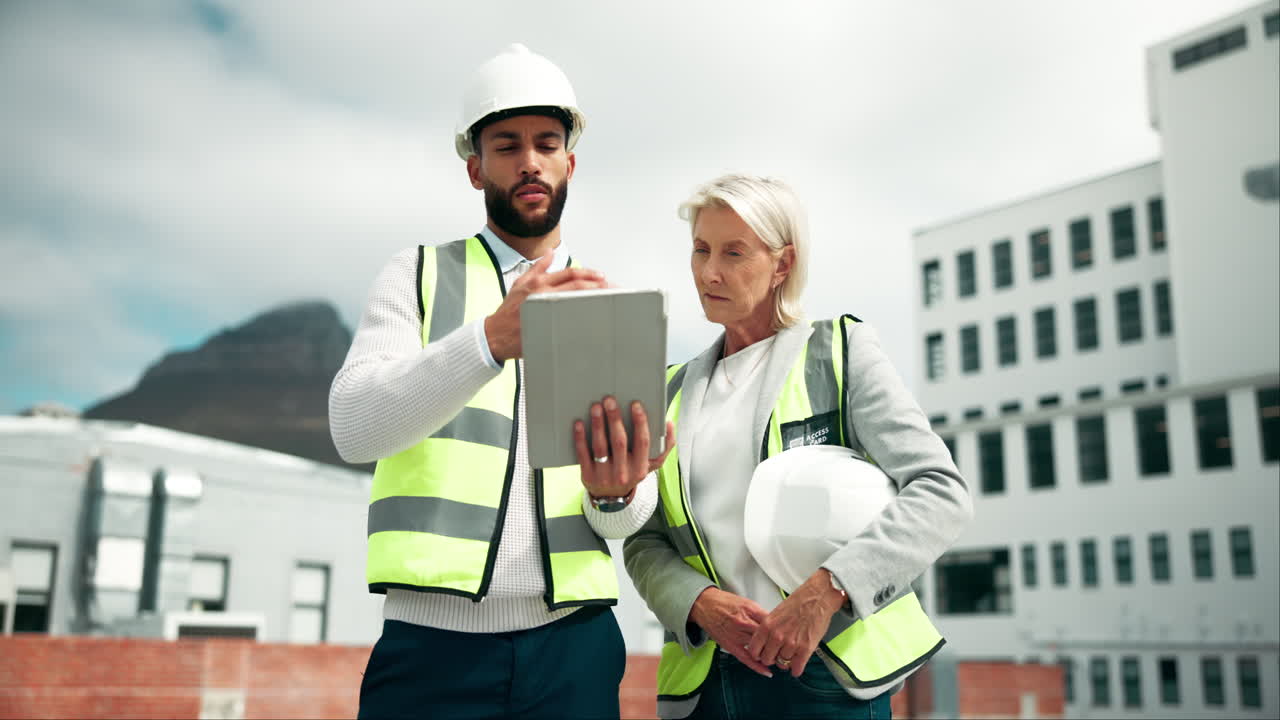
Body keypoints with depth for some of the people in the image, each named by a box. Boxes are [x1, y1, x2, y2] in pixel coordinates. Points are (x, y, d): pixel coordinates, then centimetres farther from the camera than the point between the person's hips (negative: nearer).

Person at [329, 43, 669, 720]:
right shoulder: (419, 275, 5)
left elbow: (634, 510, 5)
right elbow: (353, 427, -13)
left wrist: (616, 492, -20)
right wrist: (493, 337, -29)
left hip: (572, 642, 2)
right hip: (433, 639, -2)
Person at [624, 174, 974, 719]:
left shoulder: (840, 352, 0)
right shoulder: (674, 392, 12)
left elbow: (943, 491, -9)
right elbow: (644, 543, 9)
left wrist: (827, 589, -20)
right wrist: (700, 603, -11)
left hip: (828, 673, -3)